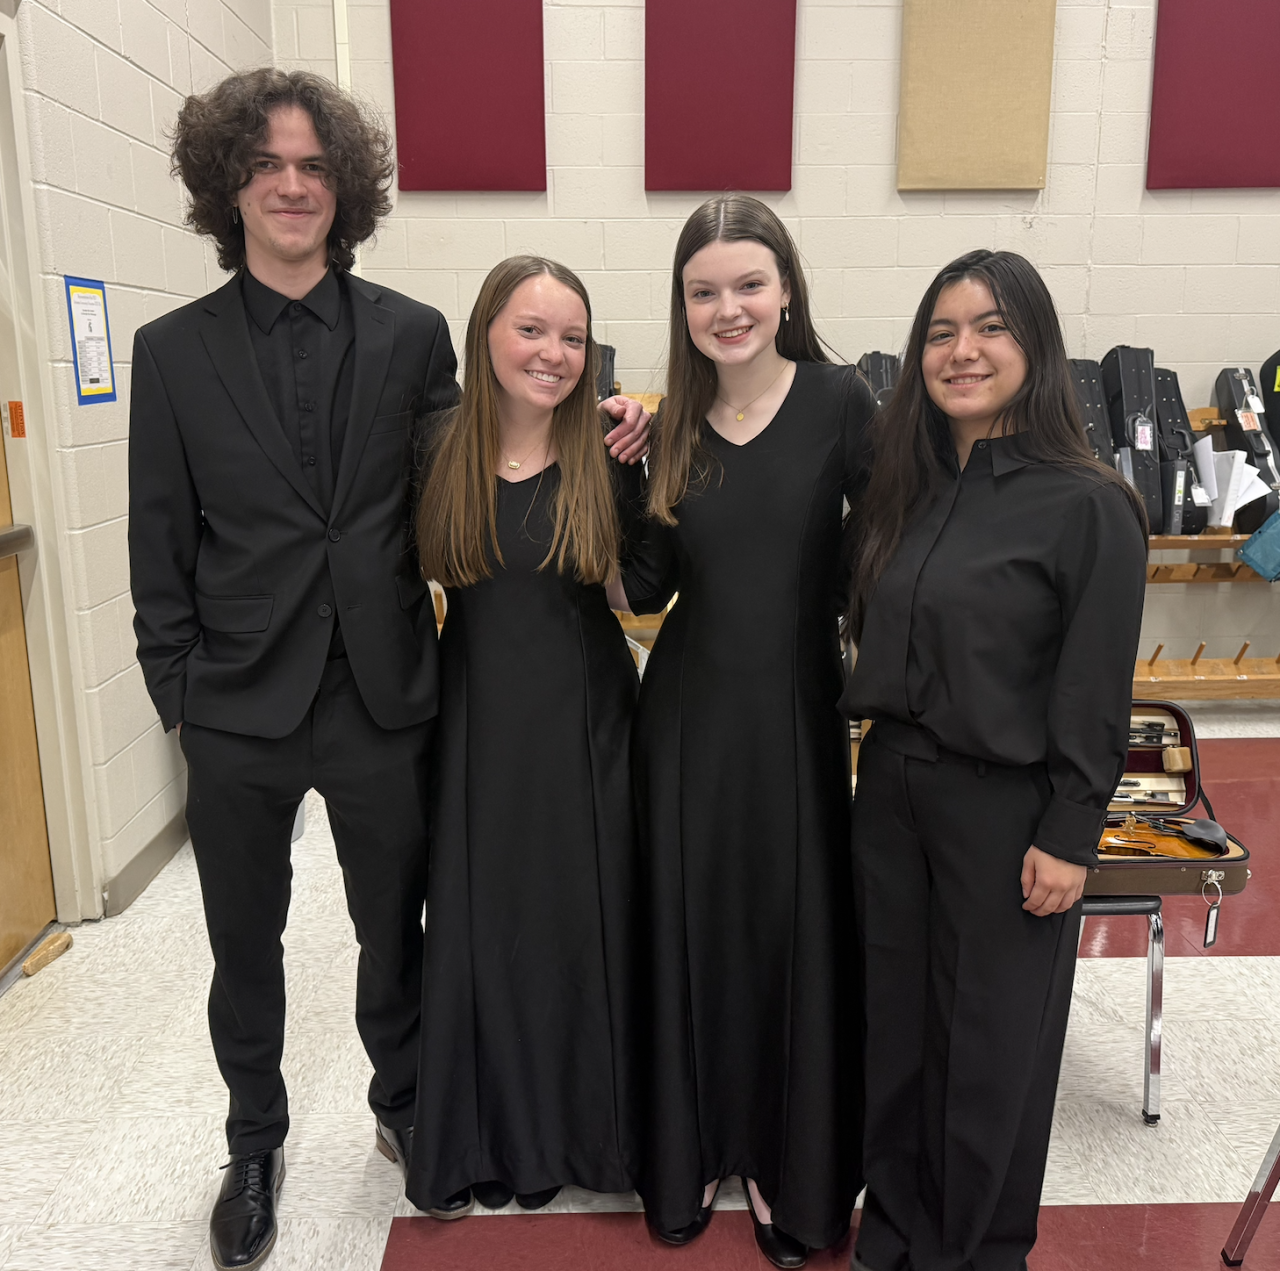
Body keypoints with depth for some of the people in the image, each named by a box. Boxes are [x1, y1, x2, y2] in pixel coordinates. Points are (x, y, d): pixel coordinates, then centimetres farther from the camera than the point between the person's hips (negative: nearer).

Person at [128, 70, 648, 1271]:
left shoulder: (412, 335, 0)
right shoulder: (173, 350, 1)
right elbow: (162, 542, 1)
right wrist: (176, 688, -1)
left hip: (382, 695, 0)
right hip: (239, 707, 1)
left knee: (394, 932, 17)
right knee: (245, 948, 17)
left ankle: (403, 1106, 44)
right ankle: (255, 1146, 43)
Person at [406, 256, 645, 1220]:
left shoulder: (607, 458, -6)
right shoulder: (441, 451, -2)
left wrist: (648, 469, -13)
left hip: (586, 717, -1)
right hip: (477, 717, 1)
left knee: (586, 916, 11)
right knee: (481, 921, 13)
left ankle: (589, 1123, 36)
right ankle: (486, 1137, 36)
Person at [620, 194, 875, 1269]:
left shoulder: (839, 402, -7)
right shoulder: (675, 422, 3)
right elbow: (646, 586, 3)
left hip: (799, 709, -2)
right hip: (690, 710, 3)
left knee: (796, 932, 8)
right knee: (692, 928, 12)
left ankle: (793, 1174, 31)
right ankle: (693, 1149, 35)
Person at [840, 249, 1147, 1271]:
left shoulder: (1087, 506, -13)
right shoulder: (906, 488, 5)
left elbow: (1096, 696, -13)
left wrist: (1068, 839, -12)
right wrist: (881, 743, 3)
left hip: (1004, 804, -5)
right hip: (893, 786, 6)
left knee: (993, 1034, 11)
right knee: (897, 1014, 17)